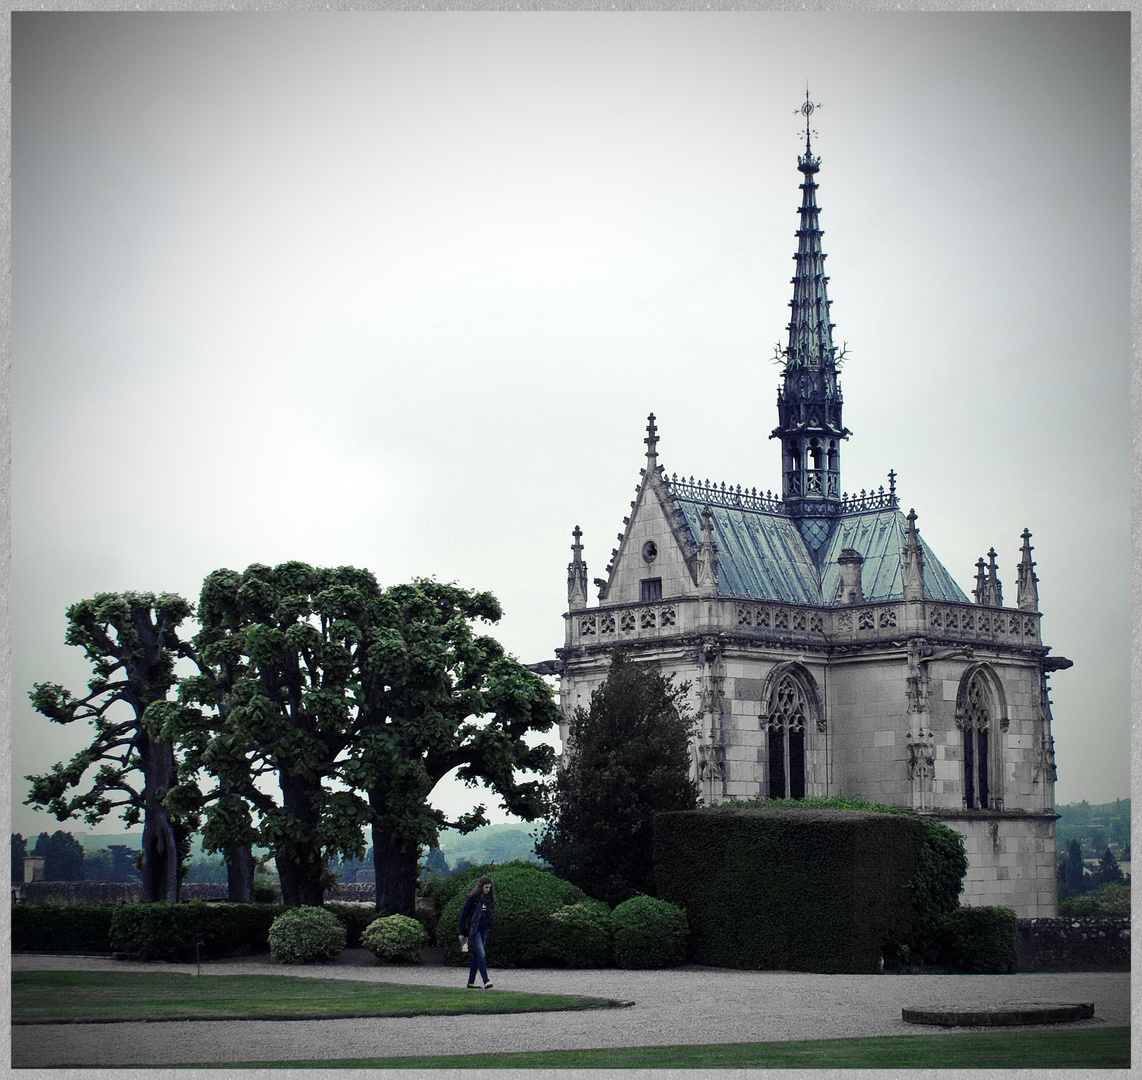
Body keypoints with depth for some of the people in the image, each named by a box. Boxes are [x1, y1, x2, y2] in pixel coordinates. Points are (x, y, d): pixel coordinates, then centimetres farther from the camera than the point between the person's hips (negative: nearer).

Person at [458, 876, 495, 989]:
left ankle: (471, 982, 14)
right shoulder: (473, 898, -8)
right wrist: (462, 933, -5)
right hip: (474, 929, -6)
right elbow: (463, 915, -5)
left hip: (484, 930, 6)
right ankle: (486, 981, -21)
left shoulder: (489, 899, 11)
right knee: (481, 954, -16)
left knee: (477, 956, 9)